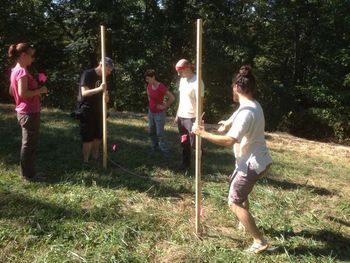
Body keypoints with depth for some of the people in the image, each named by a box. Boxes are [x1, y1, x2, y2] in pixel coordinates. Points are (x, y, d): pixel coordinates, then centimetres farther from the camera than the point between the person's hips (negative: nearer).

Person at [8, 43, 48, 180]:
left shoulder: (15, 70, 12)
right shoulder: (22, 71, -18)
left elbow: (12, 91, 19)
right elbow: (23, 93, -26)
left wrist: (36, 90, 15)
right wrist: (40, 90, -14)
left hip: (24, 112, 10)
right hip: (29, 113, -10)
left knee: (29, 143, 18)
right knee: (29, 144, -1)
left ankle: (28, 172, 27)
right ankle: (28, 174, 9)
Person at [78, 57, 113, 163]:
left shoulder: (103, 77, 12)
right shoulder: (87, 74, -12)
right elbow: (84, 92, -22)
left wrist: (106, 95, -3)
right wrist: (99, 89, -33)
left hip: (98, 110, 8)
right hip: (87, 111, -8)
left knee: (98, 136, 12)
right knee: (88, 138, -6)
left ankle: (96, 157, 24)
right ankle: (86, 161, 1)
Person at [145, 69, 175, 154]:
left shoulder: (161, 87, -25)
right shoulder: (149, 85, -2)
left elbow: (172, 98, -27)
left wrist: (165, 107, -17)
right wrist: (151, 104, 11)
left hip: (159, 113, -7)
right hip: (151, 112, 7)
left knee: (159, 133, -2)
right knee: (151, 131, 17)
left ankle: (165, 151, 11)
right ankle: (155, 147, 34)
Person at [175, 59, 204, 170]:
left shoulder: (197, 82, -18)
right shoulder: (182, 80, 8)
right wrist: (177, 114, 17)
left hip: (191, 118, -8)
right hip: (181, 117, 8)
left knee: (194, 143, 1)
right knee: (184, 143, 18)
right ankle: (186, 163, 32)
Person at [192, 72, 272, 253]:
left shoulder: (246, 111, -25)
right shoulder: (254, 106, 7)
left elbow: (230, 140, -30)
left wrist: (203, 134, -22)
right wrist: (229, 123, 41)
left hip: (252, 163, -10)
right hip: (259, 160, 10)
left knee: (234, 203, -1)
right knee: (240, 192, 30)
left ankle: (259, 241, 3)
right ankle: (247, 223, 47)